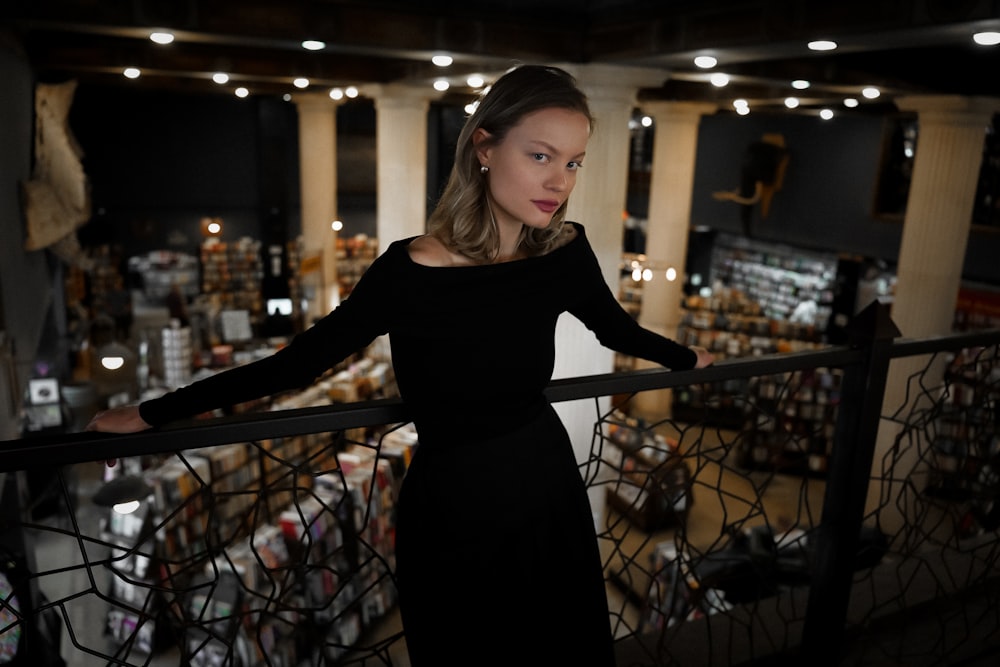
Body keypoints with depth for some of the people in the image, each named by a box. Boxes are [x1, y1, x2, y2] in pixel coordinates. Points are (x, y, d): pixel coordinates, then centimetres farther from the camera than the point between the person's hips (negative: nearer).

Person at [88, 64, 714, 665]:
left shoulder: (566, 252, -11)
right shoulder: (412, 272, -23)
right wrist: (150, 415, -9)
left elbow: (618, 329, 9)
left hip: (550, 492, 4)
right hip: (451, 514, -4)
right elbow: (296, 363, -14)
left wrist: (687, 358, 27)